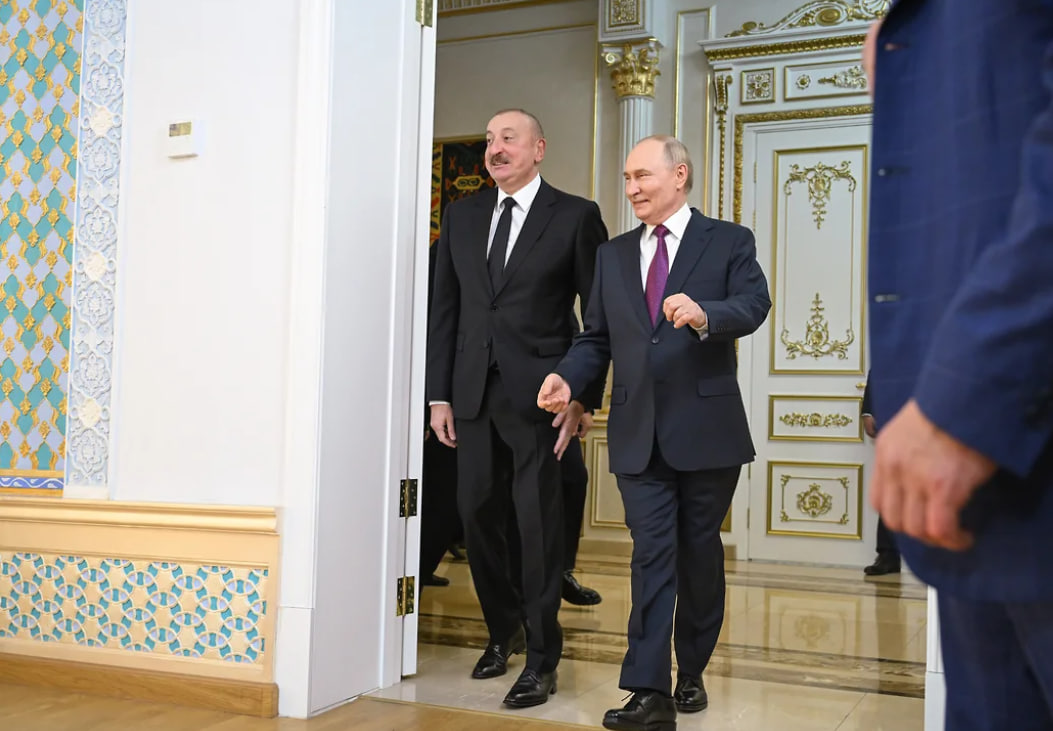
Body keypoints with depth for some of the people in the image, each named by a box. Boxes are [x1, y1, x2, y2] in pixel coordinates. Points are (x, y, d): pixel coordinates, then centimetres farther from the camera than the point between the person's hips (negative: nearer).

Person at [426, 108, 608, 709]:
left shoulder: (576, 216, -1)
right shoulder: (462, 216, 12)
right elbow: (446, 309, 12)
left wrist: (584, 396, -8)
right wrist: (440, 394, 8)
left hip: (540, 395, -4)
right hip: (473, 395, 5)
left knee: (539, 523, -1)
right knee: (478, 517, 11)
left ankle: (542, 658, 13)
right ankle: (503, 631, 32)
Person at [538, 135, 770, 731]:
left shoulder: (729, 241, 2)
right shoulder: (614, 255, 14)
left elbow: (754, 304, -13)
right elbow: (596, 337, 11)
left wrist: (704, 315, -33)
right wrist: (568, 379, -8)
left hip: (706, 427, -2)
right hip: (638, 433, 2)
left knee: (700, 553, 11)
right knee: (652, 556, -2)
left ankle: (692, 673, 29)